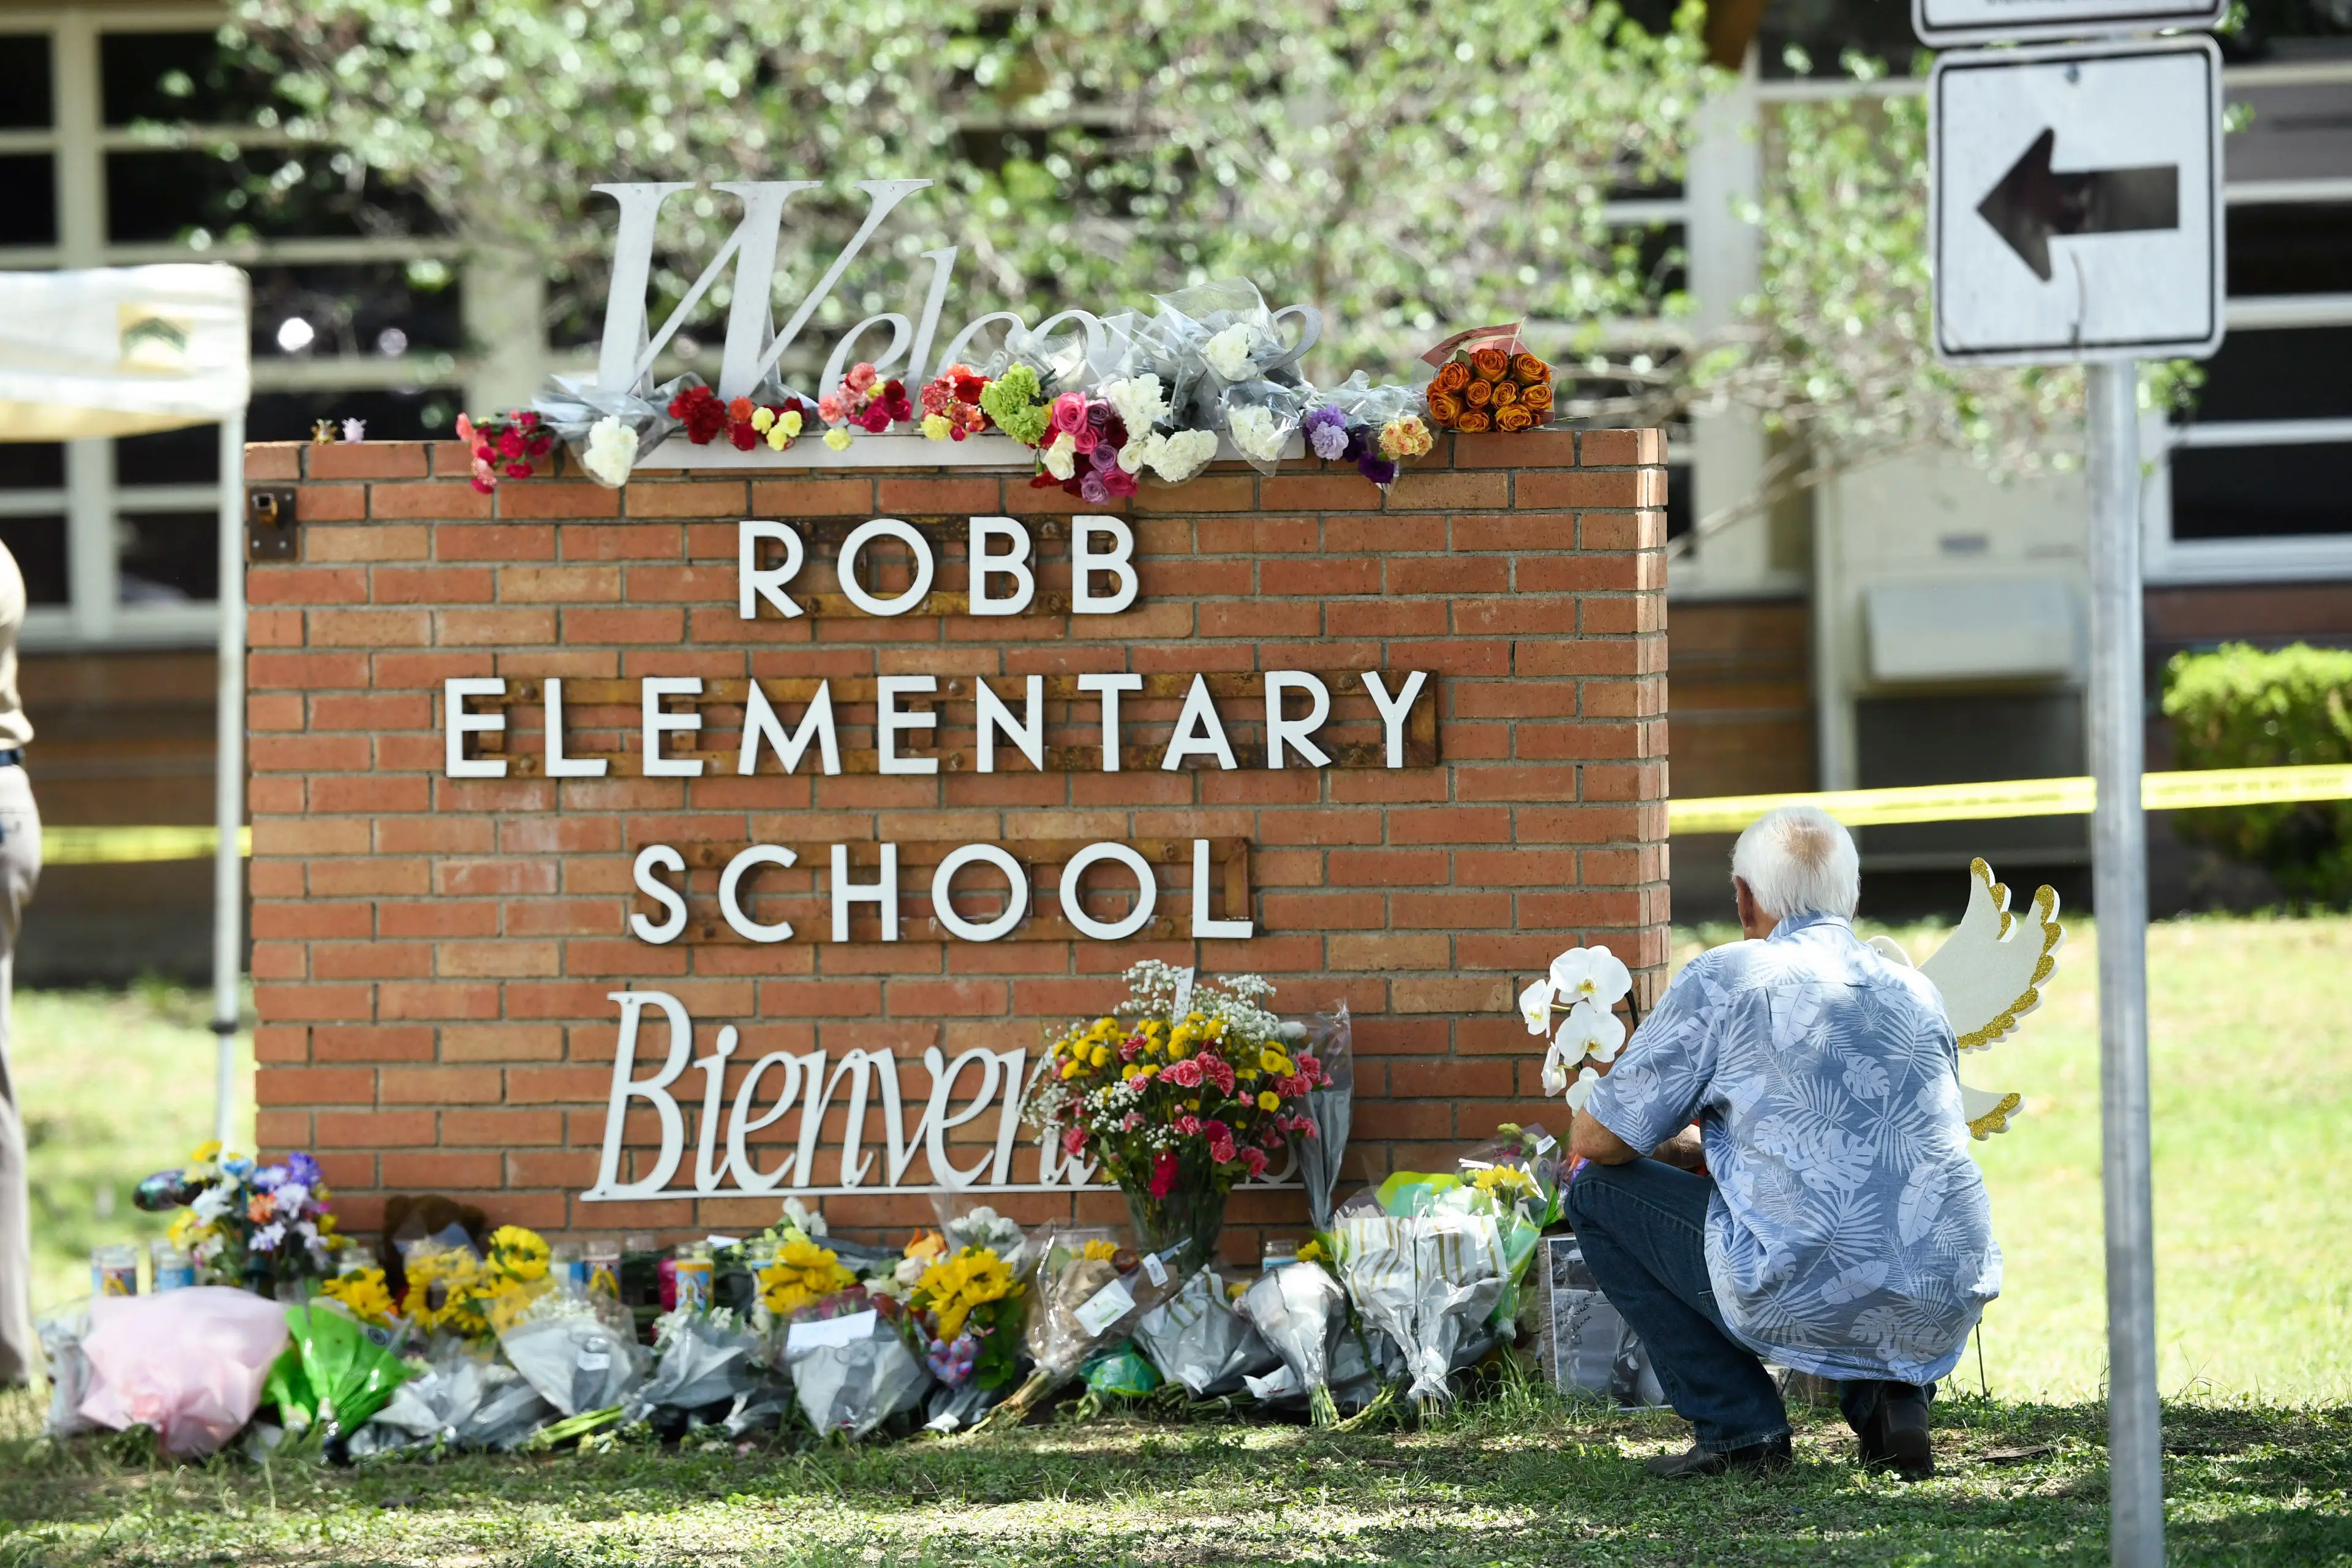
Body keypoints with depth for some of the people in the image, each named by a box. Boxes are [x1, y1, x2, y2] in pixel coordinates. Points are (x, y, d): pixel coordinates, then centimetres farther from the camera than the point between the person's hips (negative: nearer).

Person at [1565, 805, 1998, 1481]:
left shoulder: (1723, 978, 1)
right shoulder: (1917, 992, 17)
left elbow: (1598, 1140, 4)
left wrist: (1679, 1147, 29)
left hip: (1807, 1303, -6)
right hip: (1947, 1315, 6)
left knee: (1598, 1191, 15)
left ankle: (1738, 1426, 9)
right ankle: (1893, 1393, 12)